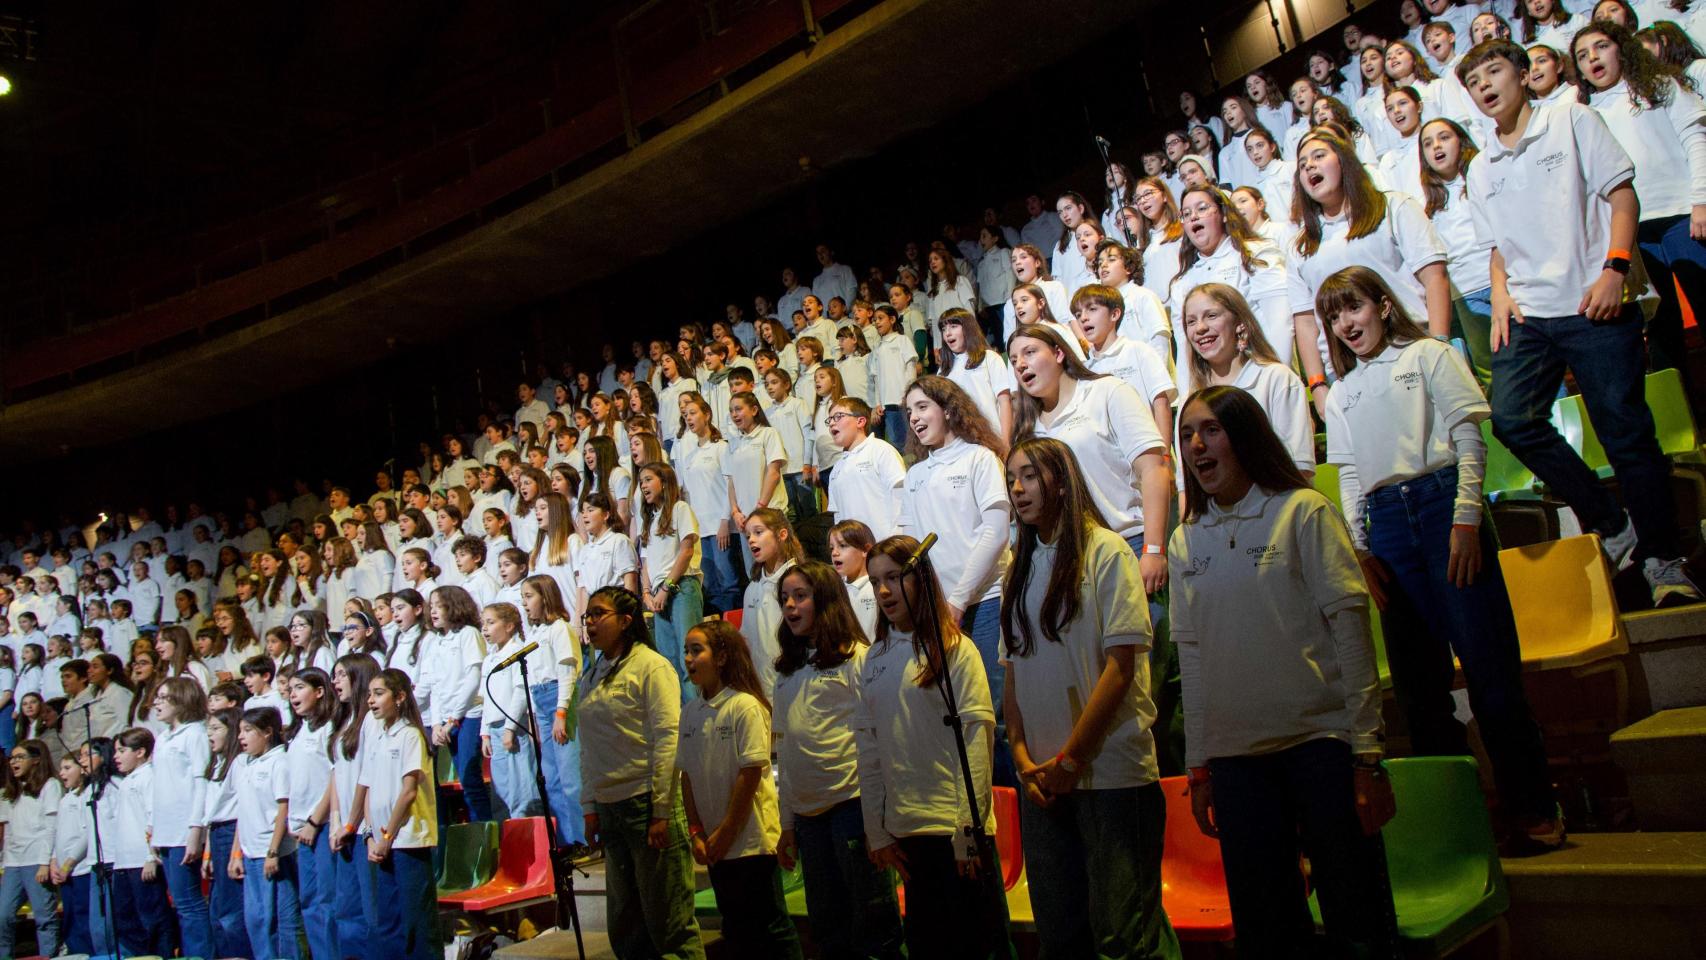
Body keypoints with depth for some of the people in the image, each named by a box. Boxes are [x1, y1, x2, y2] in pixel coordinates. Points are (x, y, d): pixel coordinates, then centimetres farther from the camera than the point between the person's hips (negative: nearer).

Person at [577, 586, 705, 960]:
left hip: (647, 803, -7)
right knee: (624, 927, 13)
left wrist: (661, 812, -17)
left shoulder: (651, 666, -7)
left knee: (669, 922, -2)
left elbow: (667, 738, -13)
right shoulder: (591, 676, 13)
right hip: (609, 808, 7)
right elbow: (588, 748, 17)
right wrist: (591, 806, 12)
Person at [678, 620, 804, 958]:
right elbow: (687, 776, 7)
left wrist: (726, 833, -13)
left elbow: (751, 773, -16)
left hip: (752, 839, -7)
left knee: (771, 929, 2)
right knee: (736, 929, 16)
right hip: (715, 846, 7)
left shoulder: (745, 706, -14)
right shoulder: (689, 712, 5)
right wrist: (697, 832, 0)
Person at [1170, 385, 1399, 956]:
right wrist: (1199, 768, 10)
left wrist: (1367, 754, -10)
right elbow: (1191, 656, 12)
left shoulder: (1304, 511, -1)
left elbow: (1350, 628, -5)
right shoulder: (1185, 542, 11)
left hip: (1321, 738, -4)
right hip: (1234, 754, 4)